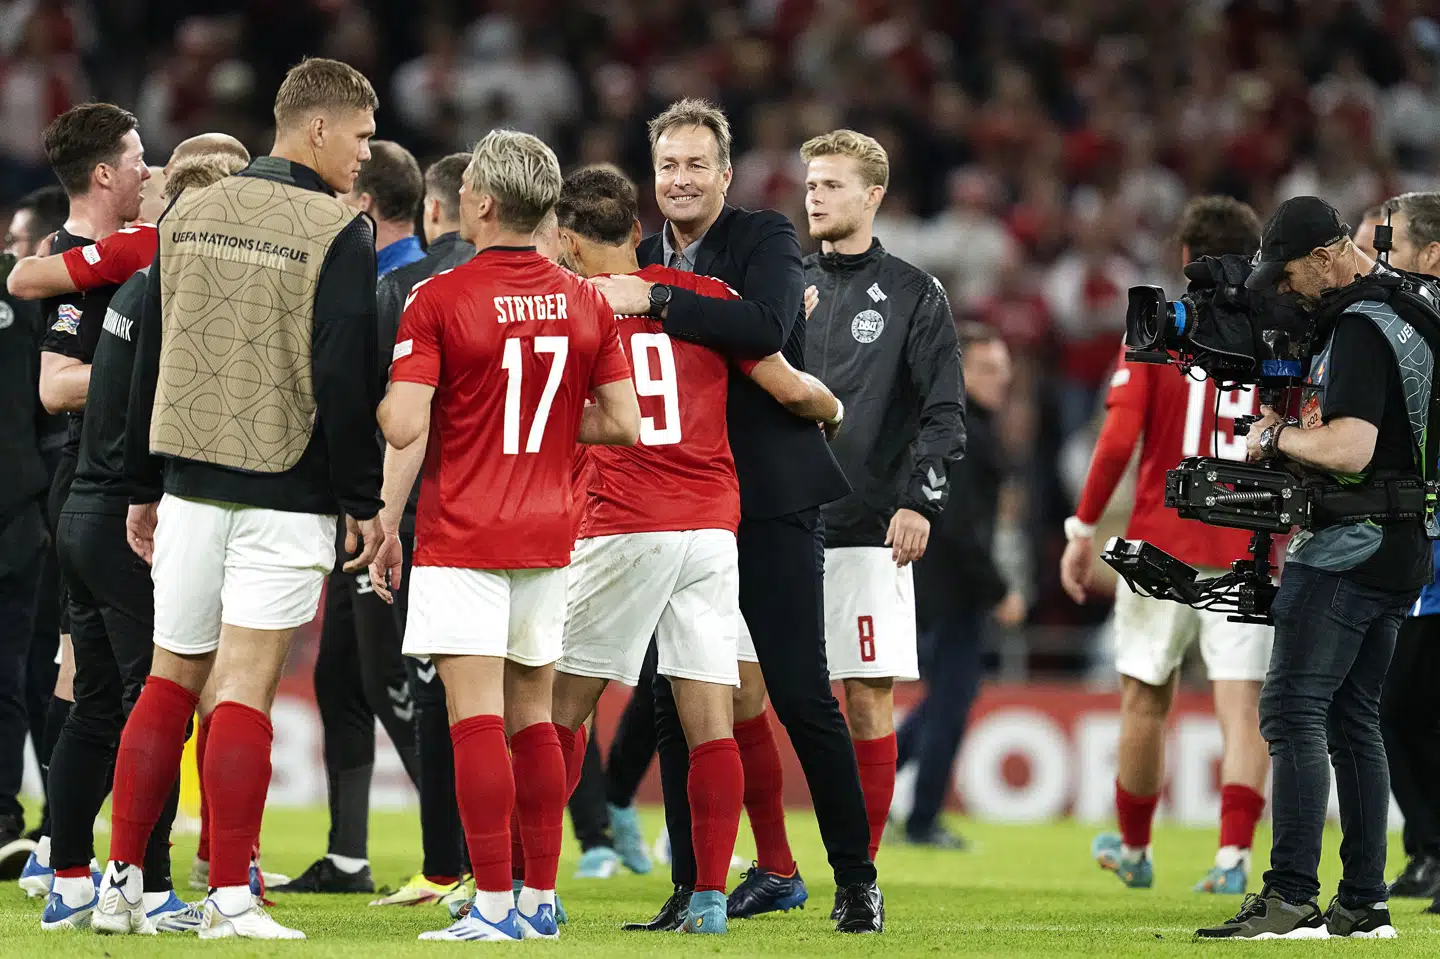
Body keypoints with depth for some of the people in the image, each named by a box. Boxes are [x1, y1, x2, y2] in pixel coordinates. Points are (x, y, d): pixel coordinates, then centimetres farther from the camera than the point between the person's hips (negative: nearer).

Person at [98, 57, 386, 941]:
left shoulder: (188, 218, 8)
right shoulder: (337, 233, -10)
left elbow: (149, 360, 12)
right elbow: (345, 378, -13)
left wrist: (145, 487, 19)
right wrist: (364, 501, -6)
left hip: (190, 484, 5)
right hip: (287, 493, -5)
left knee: (172, 676, 13)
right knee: (245, 686, -4)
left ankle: (121, 882, 11)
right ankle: (230, 899, -4)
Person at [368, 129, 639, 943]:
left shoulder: (438, 300, -10)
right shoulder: (586, 303, 4)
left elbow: (405, 426, -15)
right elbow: (622, 423, 5)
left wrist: (385, 526, -6)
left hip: (461, 537, -5)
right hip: (548, 535, 5)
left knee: (476, 715, -7)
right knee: (533, 715, 12)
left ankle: (493, 904, -13)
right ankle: (541, 897, 12)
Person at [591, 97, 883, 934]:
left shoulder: (766, 240, -4)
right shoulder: (641, 261, 10)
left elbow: (764, 328, -24)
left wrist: (654, 302, -26)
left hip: (771, 501, -5)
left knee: (802, 695, -4)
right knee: (678, 701, 4)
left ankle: (858, 878, 5)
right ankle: (691, 887, 11)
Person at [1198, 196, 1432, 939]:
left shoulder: (1360, 328, -16)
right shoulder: (1407, 313, 15)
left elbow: (1349, 447, -25)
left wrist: (1277, 438, -9)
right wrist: (1293, 425, 14)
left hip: (1346, 549, -10)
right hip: (1398, 550, 10)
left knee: (1292, 713, -12)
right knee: (1353, 722, 13)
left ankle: (1291, 899, -19)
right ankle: (1363, 903, 12)